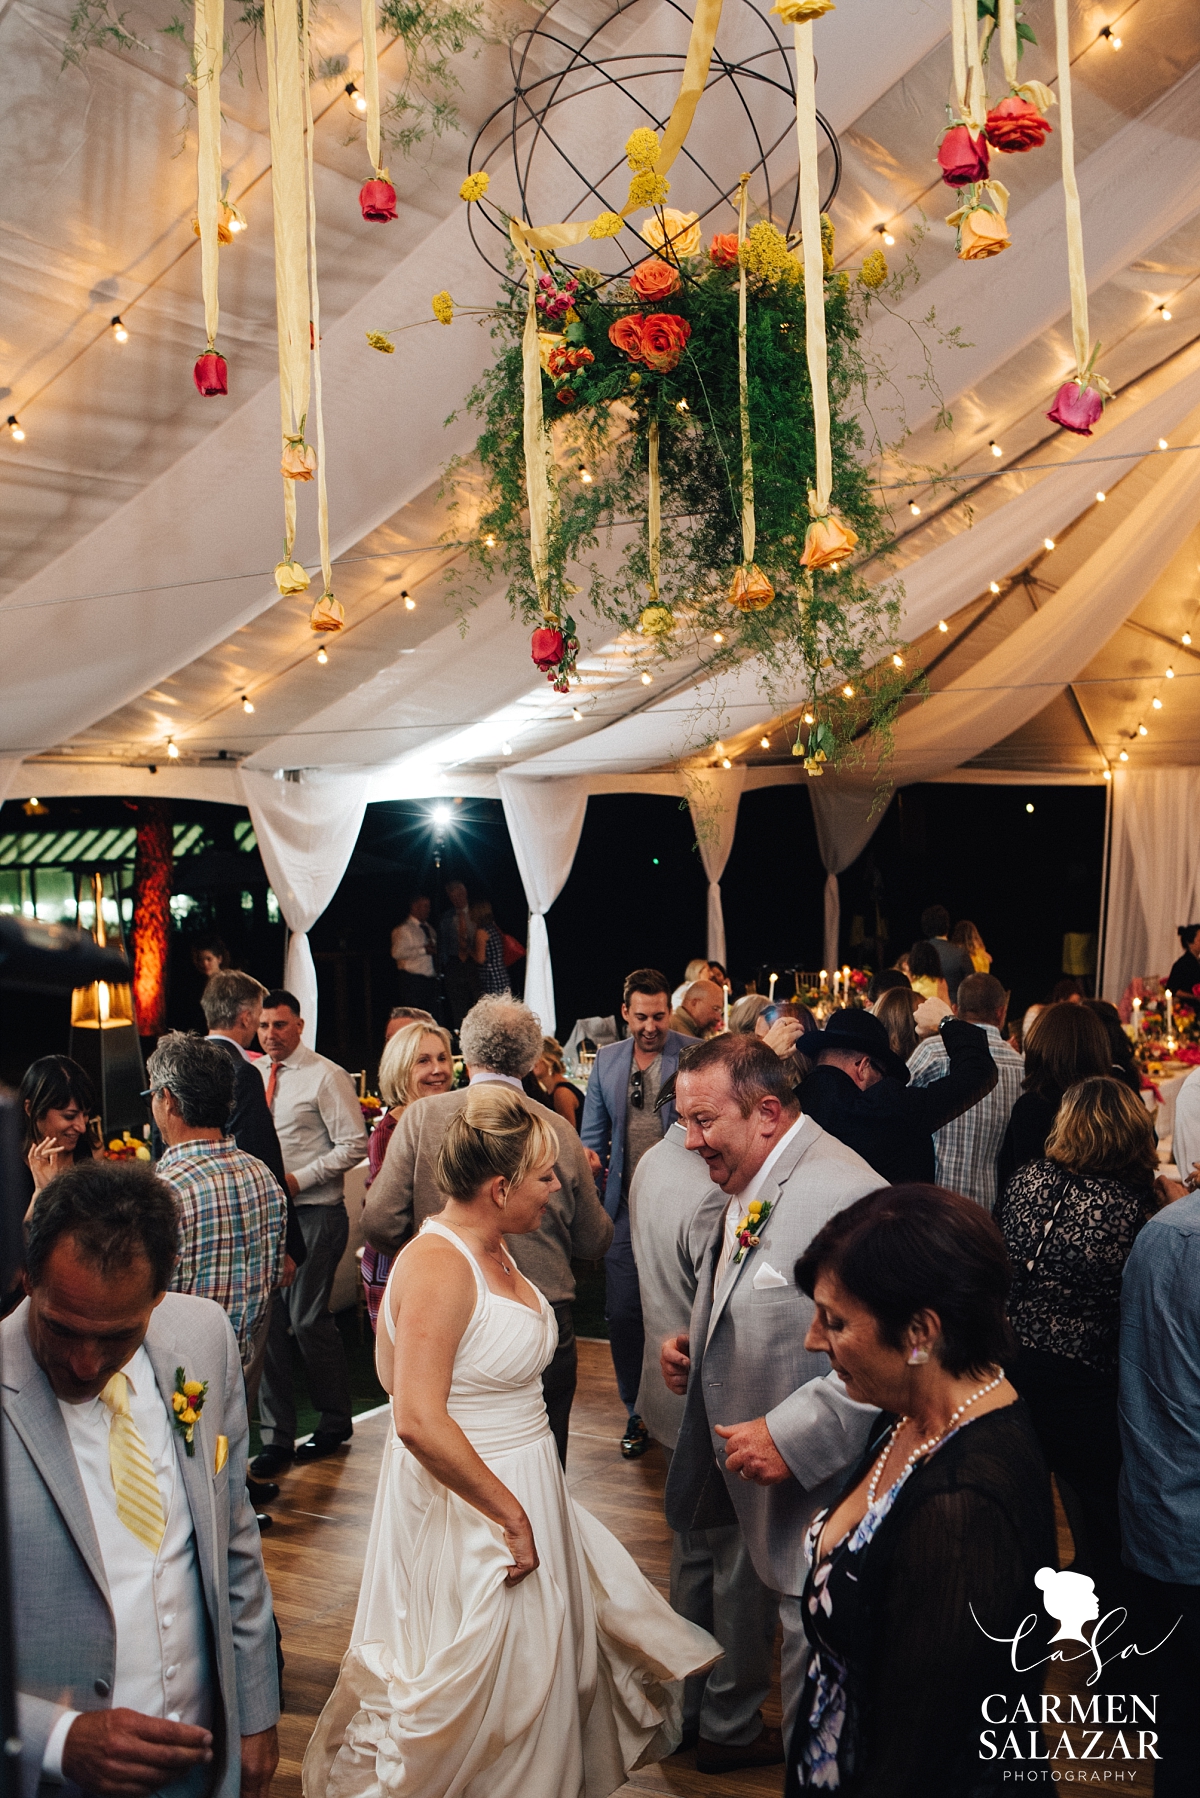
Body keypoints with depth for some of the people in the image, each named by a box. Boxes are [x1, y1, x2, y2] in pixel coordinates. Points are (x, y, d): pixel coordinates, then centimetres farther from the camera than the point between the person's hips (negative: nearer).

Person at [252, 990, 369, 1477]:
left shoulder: (326, 1076, -8)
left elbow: (353, 1145, -11)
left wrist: (297, 1179, -17)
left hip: (314, 1213, -6)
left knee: (308, 1318, -2)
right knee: (269, 1320, 6)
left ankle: (335, 1421, 20)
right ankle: (277, 1437, 15)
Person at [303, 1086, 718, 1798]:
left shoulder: (492, 1249, 4)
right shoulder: (437, 1266, -26)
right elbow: (419, 1421, -31)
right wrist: (512, 1515, -23)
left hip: (521, 1484, 9)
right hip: (466, 1498, -9)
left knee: (541, 1662, 21)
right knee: (486, 1692, 8)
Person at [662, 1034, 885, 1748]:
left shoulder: (844, 1194, -24)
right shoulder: (745, 1186, 8)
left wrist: (791, 1435, -27)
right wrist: (695, 1341, 5)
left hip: (815, 1496, -8)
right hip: (751, 1475, 9)